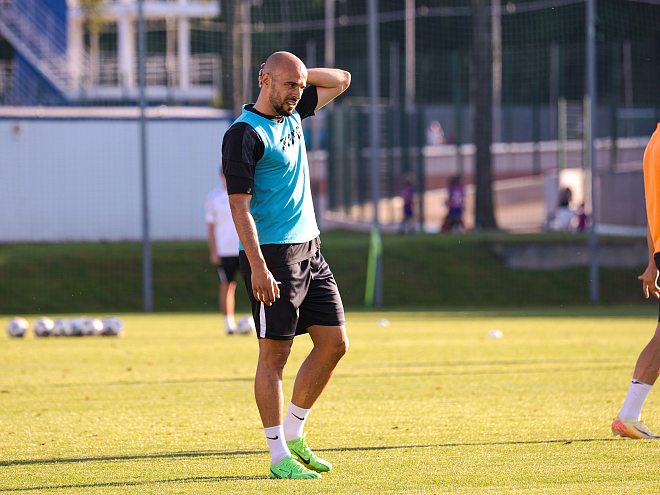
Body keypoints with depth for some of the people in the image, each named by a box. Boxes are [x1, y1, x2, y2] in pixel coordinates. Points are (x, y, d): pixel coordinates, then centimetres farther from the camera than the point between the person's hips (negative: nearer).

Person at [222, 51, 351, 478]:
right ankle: (279, 457, 0)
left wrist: (298, 74, 9)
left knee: (335, 343, 6)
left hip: (310, 250, 9)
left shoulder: (292, 114, 13)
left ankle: (294, 436, 18)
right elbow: (239, 205, -17)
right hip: (272, 254, -9)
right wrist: (257, 267, -23)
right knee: (275, 353, -5)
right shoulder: (245, 134, -12)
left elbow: (340, 81, 25)